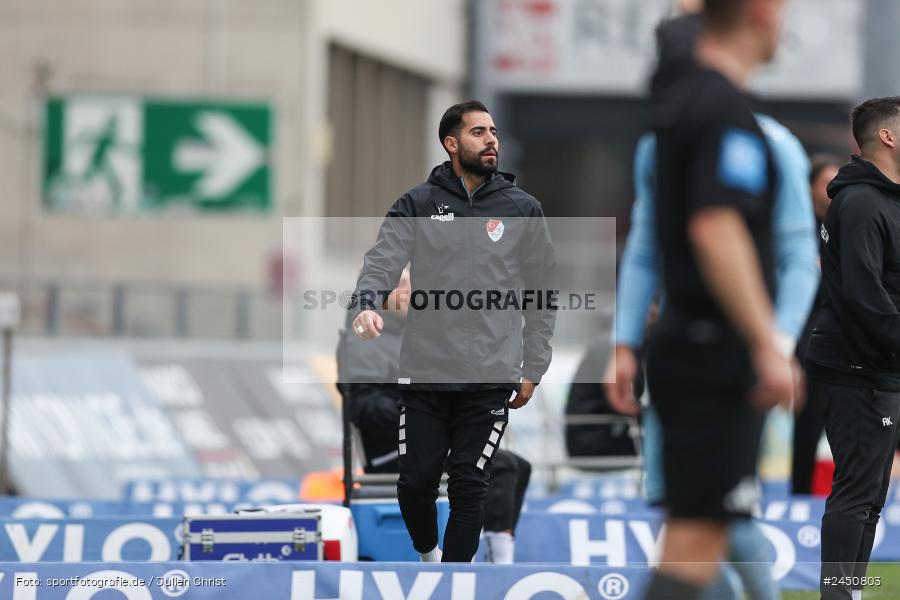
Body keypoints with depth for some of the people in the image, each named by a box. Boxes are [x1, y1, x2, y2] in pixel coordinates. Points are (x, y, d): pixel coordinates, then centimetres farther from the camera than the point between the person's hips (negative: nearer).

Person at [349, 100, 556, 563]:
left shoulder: (523, 210, 6)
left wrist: (532, 369, 7)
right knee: (415, 483, 4)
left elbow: (542, 296, 10)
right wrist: (367, 305, -27)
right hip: (424, 375, 0)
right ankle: (428, 555, 32)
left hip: (489, 381, 0)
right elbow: (381, 261, -6)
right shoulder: (417, 205, 4)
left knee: (468, 489, -1)